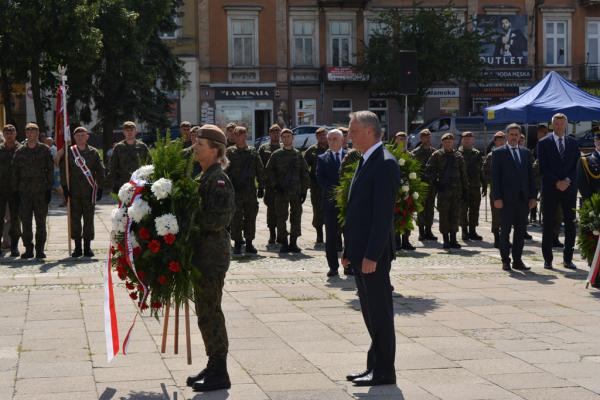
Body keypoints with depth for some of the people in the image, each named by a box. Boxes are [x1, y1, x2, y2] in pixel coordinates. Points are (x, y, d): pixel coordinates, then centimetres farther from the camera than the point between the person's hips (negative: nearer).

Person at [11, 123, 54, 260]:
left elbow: (50, 170, 3)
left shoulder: (45, 150, 4)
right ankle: (28, 249, 10)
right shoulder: (19, 152, 9)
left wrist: (48, 189, -3)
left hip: (41, 192, -2)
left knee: (40, 222, 1)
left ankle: (40, 249, 7)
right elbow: (15, 172, 11)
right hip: (24, 192, 2)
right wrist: (16, 190, 3)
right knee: (26, 222, 3)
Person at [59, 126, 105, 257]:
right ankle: (77, 247, 8)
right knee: (75, 219, 1)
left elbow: (100, 171, 7)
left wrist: (100, 187, 0)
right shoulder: (69, 152, 6)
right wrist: (65, 187, -2)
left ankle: (87, 247, 8)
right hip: (74, 191, 0)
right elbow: (63, 170, 5)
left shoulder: (93, 152, 6)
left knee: (89, 219, 1)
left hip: (89, 191, 0)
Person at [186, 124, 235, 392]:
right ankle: (214, 367, 25)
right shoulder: (205, 176, 15)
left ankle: (219, 374, 3)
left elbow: (221, 217, -22)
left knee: (209, 310, -4)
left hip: (212, 252, -10)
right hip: (204, 250, 10)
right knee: (206, 310, 15)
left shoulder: (218, 179, -15)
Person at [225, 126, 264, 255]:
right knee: (236, 219, -1)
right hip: (235, 191, -2)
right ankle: (237, 244, 6)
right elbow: (225, 170, -2)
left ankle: (249, 243, 16)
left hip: (250, 191, 2)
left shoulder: (253, 152, 9)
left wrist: (261, 187, 7)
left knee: (250, 218, 7)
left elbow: (260, 171, 12)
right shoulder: (230, 152, 2)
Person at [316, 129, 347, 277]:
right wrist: (335, 190, -15)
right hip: (331, 201, 0)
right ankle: (333, 267, 6)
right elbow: (320, 178, -3)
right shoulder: (322, 159, 7)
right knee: (331, 236, 1)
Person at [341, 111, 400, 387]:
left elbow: (383, 214, -20)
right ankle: (375, 366, 22)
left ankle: (384, 372, 6)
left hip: (373, 253, -9)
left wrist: (371, 255, -22)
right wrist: (349, 250, 16)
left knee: (380, 313, -1)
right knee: (370, 312, 14)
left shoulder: (384, 164, -15)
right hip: (360, 252, 9)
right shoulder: (366, 162, 15)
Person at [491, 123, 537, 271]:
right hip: (507, 198, -4)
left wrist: (533, 196, 5)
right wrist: (497, 198, -11)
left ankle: (517, 260, 12)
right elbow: (495, 177, -4)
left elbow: (531, 175, 13)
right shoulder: (499, 153, 0)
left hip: (523, 198, 4)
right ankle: (505, 261, 6)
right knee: (505, 230, 0)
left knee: (520, 231, 6)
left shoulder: (526, 152, 14)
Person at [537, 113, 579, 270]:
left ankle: (568, 259, 10)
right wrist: (557, 182, -12)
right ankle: (547, 259, 6)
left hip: (569, 188, 3)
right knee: (548, 225, 0)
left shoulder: (573, 143, 11)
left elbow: (577, 165, 7)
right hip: (550, 189, -3)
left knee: (571, 224, 3)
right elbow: (543, 168, -4)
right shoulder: (544, 143, 2)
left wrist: (568, 180, -8)